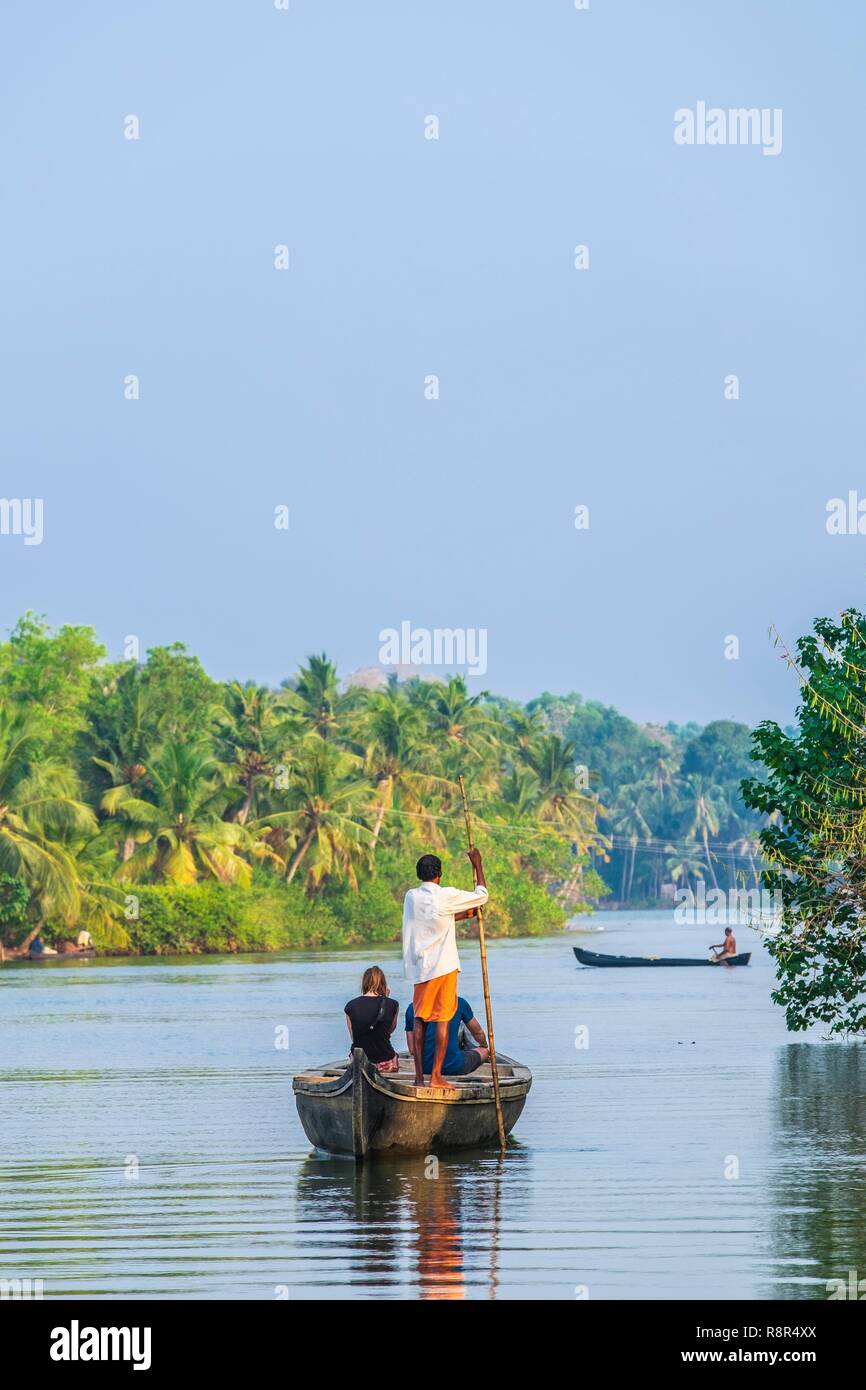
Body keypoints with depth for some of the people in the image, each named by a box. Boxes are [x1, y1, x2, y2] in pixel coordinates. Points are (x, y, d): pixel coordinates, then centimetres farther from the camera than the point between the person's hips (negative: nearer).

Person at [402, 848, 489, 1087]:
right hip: (443, 967, -5)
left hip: (418, 967, 5)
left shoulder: (411, 897, 7)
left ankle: (419, 1076, 6)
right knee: (442, 1020, -1)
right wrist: (477, 864, 13)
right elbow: (482, 896, 2)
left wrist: (465, 914, 32)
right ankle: (436, 1076, -4)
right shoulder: (446, 896, -10)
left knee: (419, 1019, 9)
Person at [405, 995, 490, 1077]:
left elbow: (412, 1051, 6)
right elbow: (478, 1033, 18)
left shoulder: (412, 1008, 5)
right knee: (484, 1051, 26)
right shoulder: (459, 1003, 1)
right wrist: (484, 1046, 42)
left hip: (425, 1068, 4)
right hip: (453, 1067, -4)